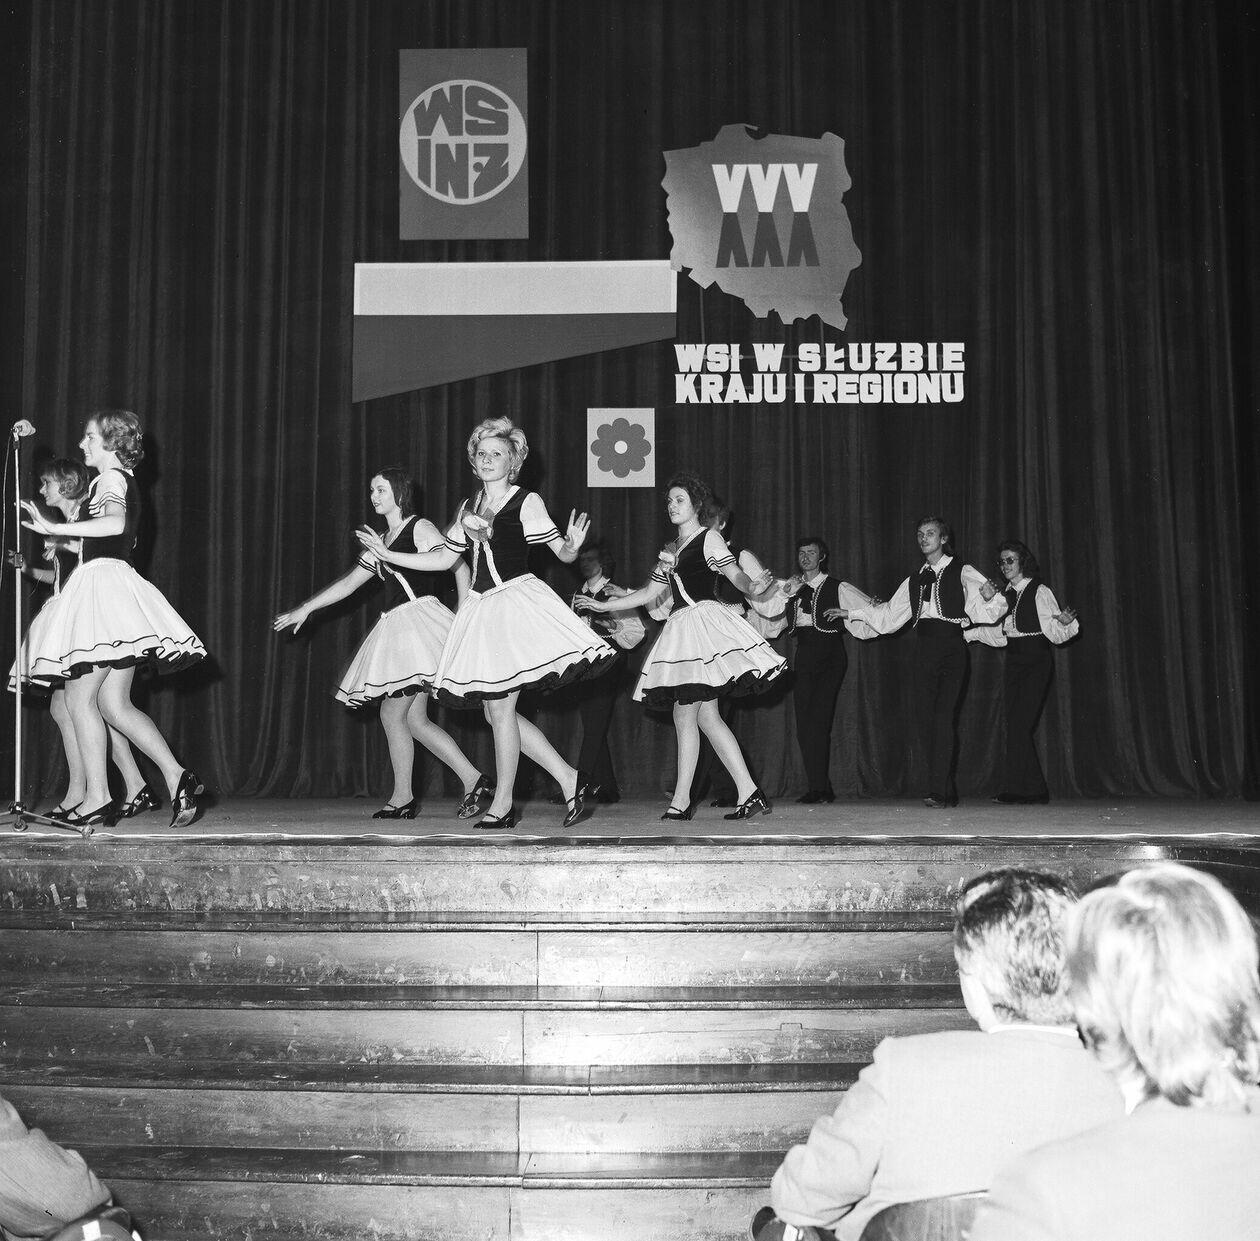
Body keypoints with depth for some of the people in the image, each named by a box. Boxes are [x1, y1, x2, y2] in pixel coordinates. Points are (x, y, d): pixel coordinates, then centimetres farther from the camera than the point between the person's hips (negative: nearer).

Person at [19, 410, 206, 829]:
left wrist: (54, 528, -29)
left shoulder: (110, 478, -8)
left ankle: (97, 798, -5)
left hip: (104, 580, -10)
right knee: (114, 703, 7)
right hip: (114, 582, 10)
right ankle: (177, 777, -2)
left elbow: (115, 524, -29)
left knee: (79, 698, -5)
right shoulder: (123, 480, 21)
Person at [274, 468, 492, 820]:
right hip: (396, 627, 8)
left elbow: (460, 566, -8)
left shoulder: (420, 528, -2)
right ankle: (473, 780, 4)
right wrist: (305, 609, 24)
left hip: (418, 618, -8)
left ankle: (402, 798, 1)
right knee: (414, 719, 4)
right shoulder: (381, 543, 21)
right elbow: (348, 583, 26)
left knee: (393, 713, -8)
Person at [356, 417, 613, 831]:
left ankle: (502, 805, 6)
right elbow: (444, 559, 22)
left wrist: (573, 545, -27)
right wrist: (387, 554, 20)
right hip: (481, 608, 7)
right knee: (496, 711, 5)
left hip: (516, 602, -7)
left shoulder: (527, 501, -1)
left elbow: (562, 552, -4)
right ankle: (570, 780, 14)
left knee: (499, 706, -8)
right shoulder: (469, 507, 16)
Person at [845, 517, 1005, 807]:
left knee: (943, 717, -14)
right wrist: (850, 613, 21)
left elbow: (983, 609, -4)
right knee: (927, 721, -1)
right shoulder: (915, 579, 19)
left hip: (951, 647, -5)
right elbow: (889, 613, 24)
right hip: (924, 649, 5)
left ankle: (938, 792, -15)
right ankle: (948, 792, 5)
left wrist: (989, 597, -27)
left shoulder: (961, 572, 4)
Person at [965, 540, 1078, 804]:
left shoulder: (1040, 592, -6)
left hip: (1036, 662, -7)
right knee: (1015, 726, 3)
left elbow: (1055, 633, -9)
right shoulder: (1005, 595, 14)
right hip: (1013, 662, 7)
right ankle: (1031, 790, 7)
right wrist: (968, 632, 16)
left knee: (1019, 725, -13)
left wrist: (1066, 623, -30)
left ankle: (1022, 790, -7)